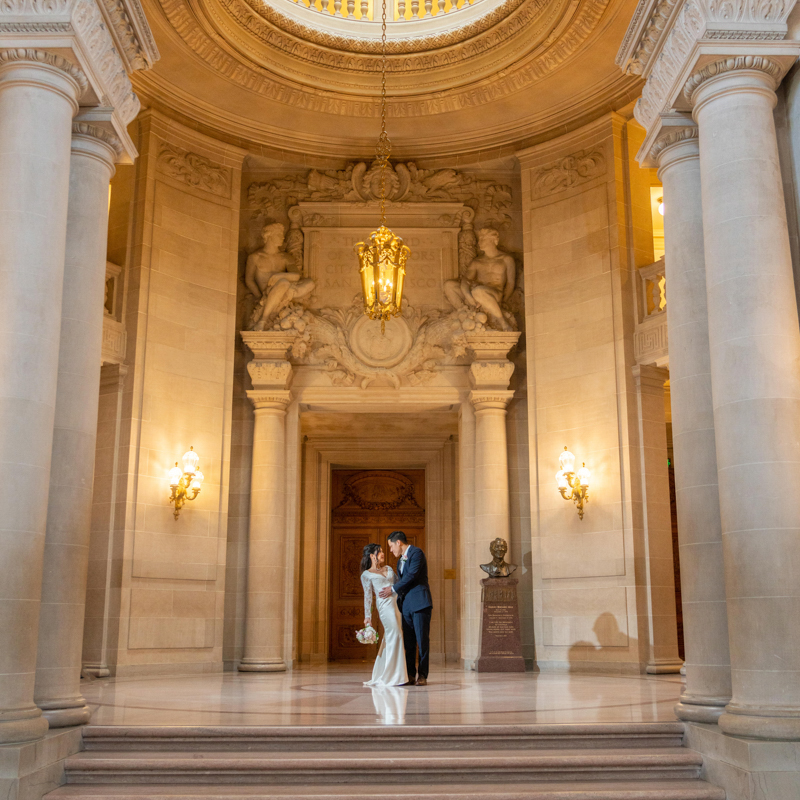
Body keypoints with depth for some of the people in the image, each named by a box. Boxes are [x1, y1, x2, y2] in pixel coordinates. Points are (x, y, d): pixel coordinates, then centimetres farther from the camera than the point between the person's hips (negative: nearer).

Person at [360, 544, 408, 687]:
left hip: (398, 602, 6)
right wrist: (367, 616, -5)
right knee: (394, 635, -11)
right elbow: (367, 595, 0)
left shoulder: (388, 568, 23)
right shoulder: (366, 575, 6)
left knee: (390, 639, 4)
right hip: (385, 604, -6)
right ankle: (394, 676, -6)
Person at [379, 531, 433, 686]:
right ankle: (410, 675, 8)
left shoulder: (416, 553, -4)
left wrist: (393, 589, -7)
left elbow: (412, 576, -13)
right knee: (408, 642, 5)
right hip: (406, 606, 8)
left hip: (419, 603, -8)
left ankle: (422, 675, -1)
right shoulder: (400, 561, 23)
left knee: (422, 640, -5)